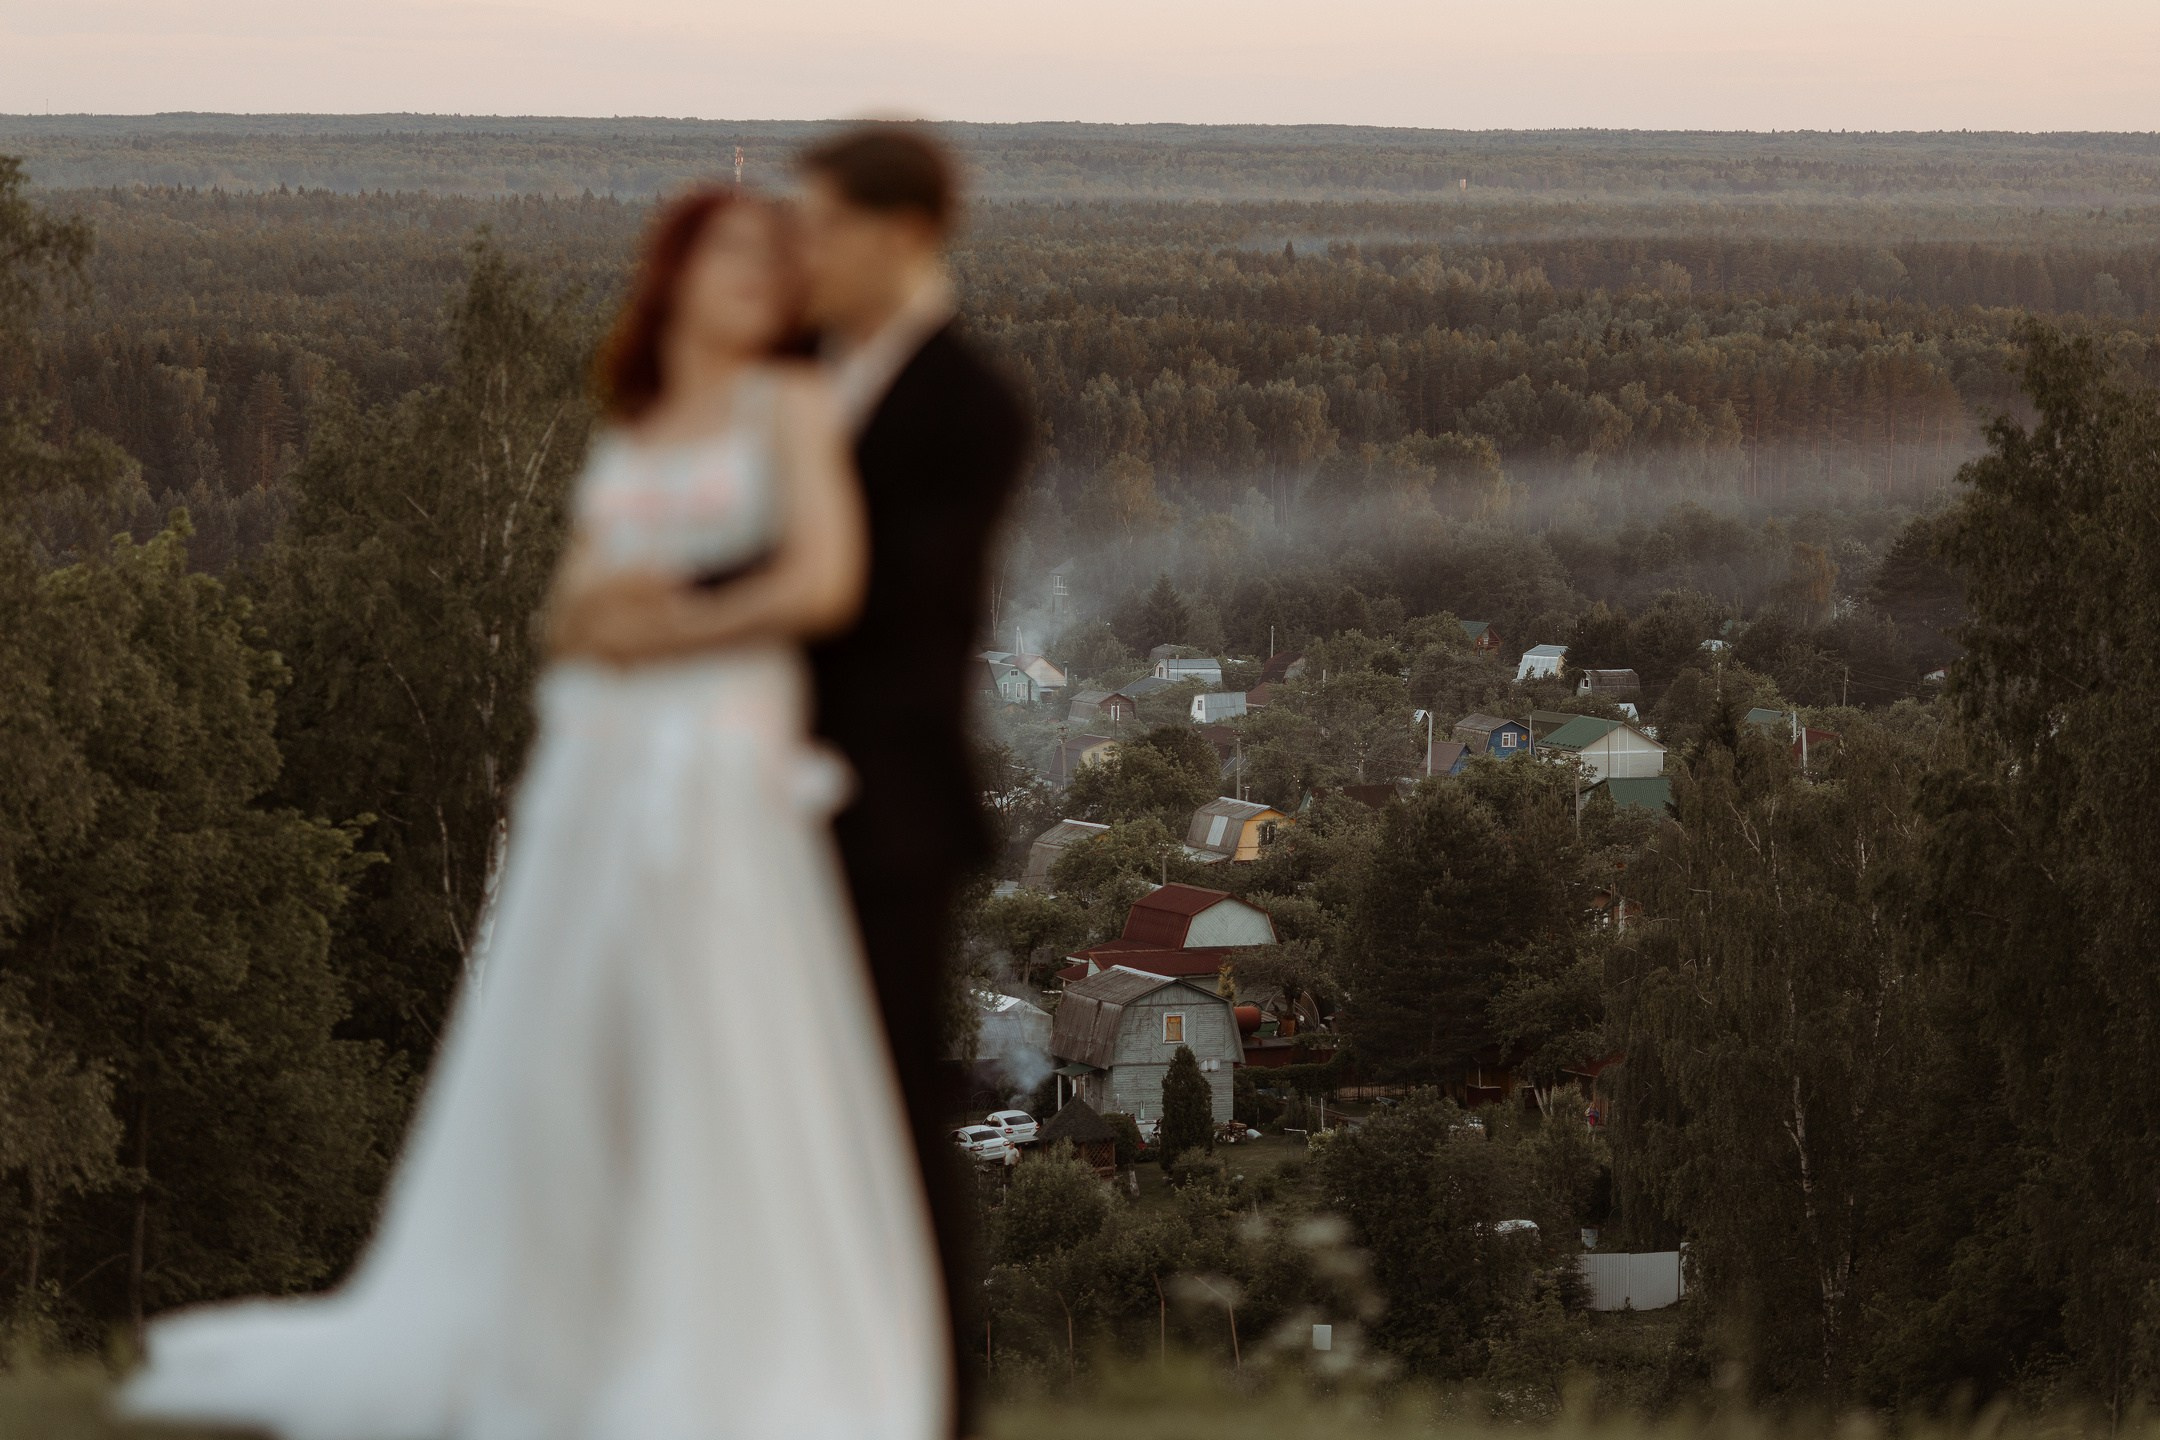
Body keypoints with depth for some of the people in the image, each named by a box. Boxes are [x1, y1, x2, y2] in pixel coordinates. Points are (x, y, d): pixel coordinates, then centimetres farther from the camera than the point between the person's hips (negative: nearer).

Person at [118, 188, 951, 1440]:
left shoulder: (793, 406, 4)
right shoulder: (623, 445, 19)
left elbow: (826, 582, -9)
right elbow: (571, 620, 15)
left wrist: (662, 629, -2)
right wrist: (601, 606, -7)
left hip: (723, 783, -5)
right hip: (593, 778, 5)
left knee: (729, 1085, -7)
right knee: (546, 1069, 5)